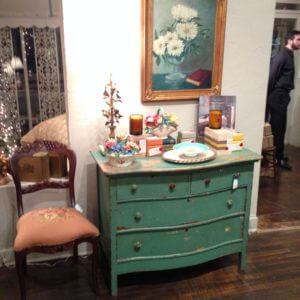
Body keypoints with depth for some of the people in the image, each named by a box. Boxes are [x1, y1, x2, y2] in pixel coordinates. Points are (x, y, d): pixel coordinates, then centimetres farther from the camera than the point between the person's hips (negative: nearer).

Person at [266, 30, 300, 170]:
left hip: (282, 96, 9)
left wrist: (285, 94, 15)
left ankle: (277, 156, 23)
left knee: (280, 127, 13)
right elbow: (272, 76, -17)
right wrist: (269, 95, -15)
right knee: (277, 128, -3)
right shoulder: (281, 55, -13)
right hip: (277, 96, -9)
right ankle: (278, 158, 4)